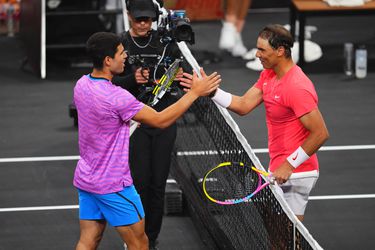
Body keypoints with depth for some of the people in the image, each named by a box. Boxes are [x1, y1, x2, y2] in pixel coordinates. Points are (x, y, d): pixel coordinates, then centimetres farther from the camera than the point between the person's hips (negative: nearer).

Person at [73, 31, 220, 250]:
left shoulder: (82, 85, 0)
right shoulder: (116, 97, -26)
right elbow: (161, 120, -19)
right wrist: (195, 92, -15)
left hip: (85, 178, 8)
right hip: (113, 186, -8)